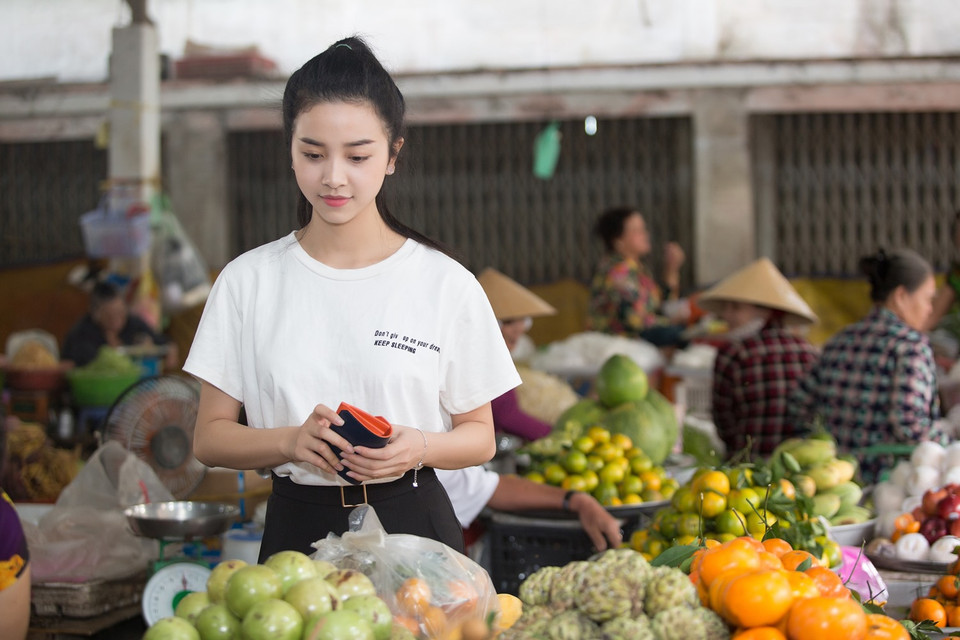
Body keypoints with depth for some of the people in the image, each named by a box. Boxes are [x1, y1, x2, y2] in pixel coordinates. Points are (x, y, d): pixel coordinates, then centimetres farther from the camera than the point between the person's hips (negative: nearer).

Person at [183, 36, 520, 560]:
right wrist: (291, 440, -15)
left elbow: (480, 437, 6)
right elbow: (210, 437, 3)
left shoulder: (447, 284, -1)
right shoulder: (248, 281, 2)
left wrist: (419, 447, -15)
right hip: (297, 532, 1)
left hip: (412, 526, -1)